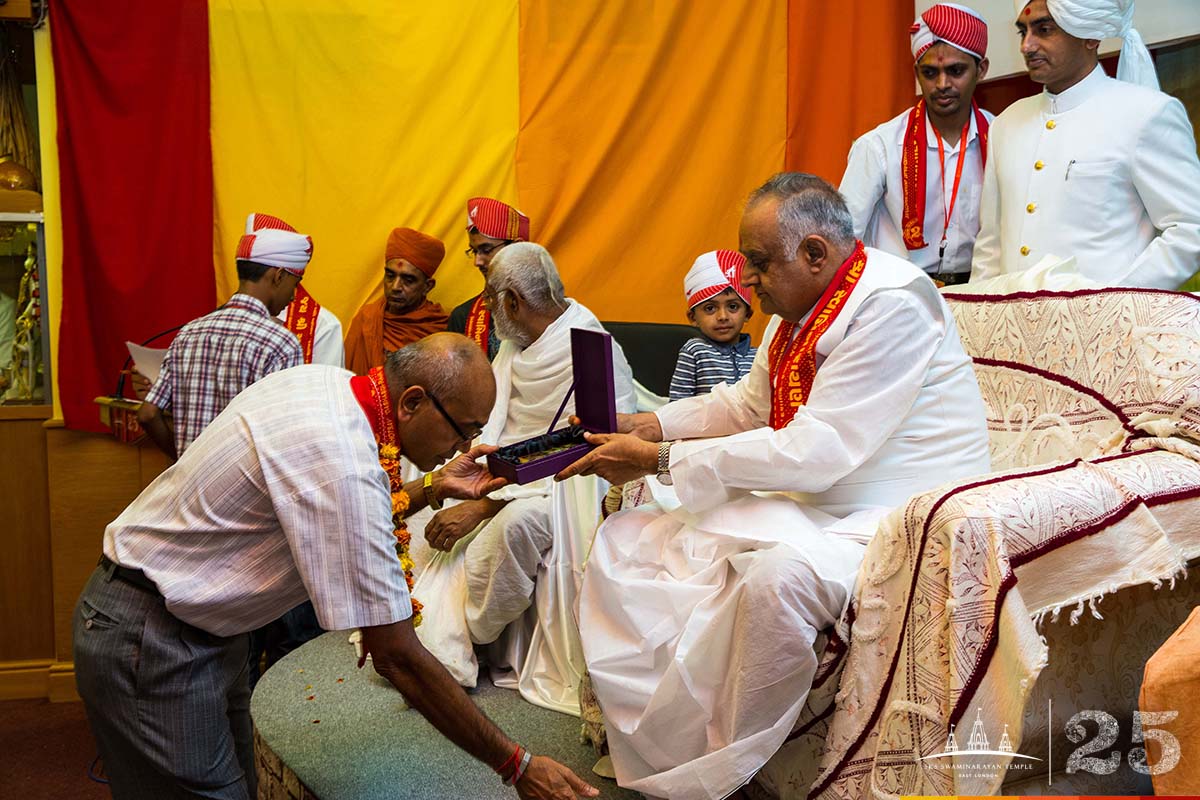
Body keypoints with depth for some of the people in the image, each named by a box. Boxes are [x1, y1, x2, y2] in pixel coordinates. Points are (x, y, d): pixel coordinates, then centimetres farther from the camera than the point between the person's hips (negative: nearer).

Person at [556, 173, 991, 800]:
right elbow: (747, 402, 21)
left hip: (894, 522, -9)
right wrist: (651, 426, 5)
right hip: (808, 506, 9)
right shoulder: (802, 304, 7)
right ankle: (652, 734, 3)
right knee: (626, 536, 3)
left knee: (775, 577, -39)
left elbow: (817, 452, -26)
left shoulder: (891, 303, -21)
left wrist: (662, 460, -22)